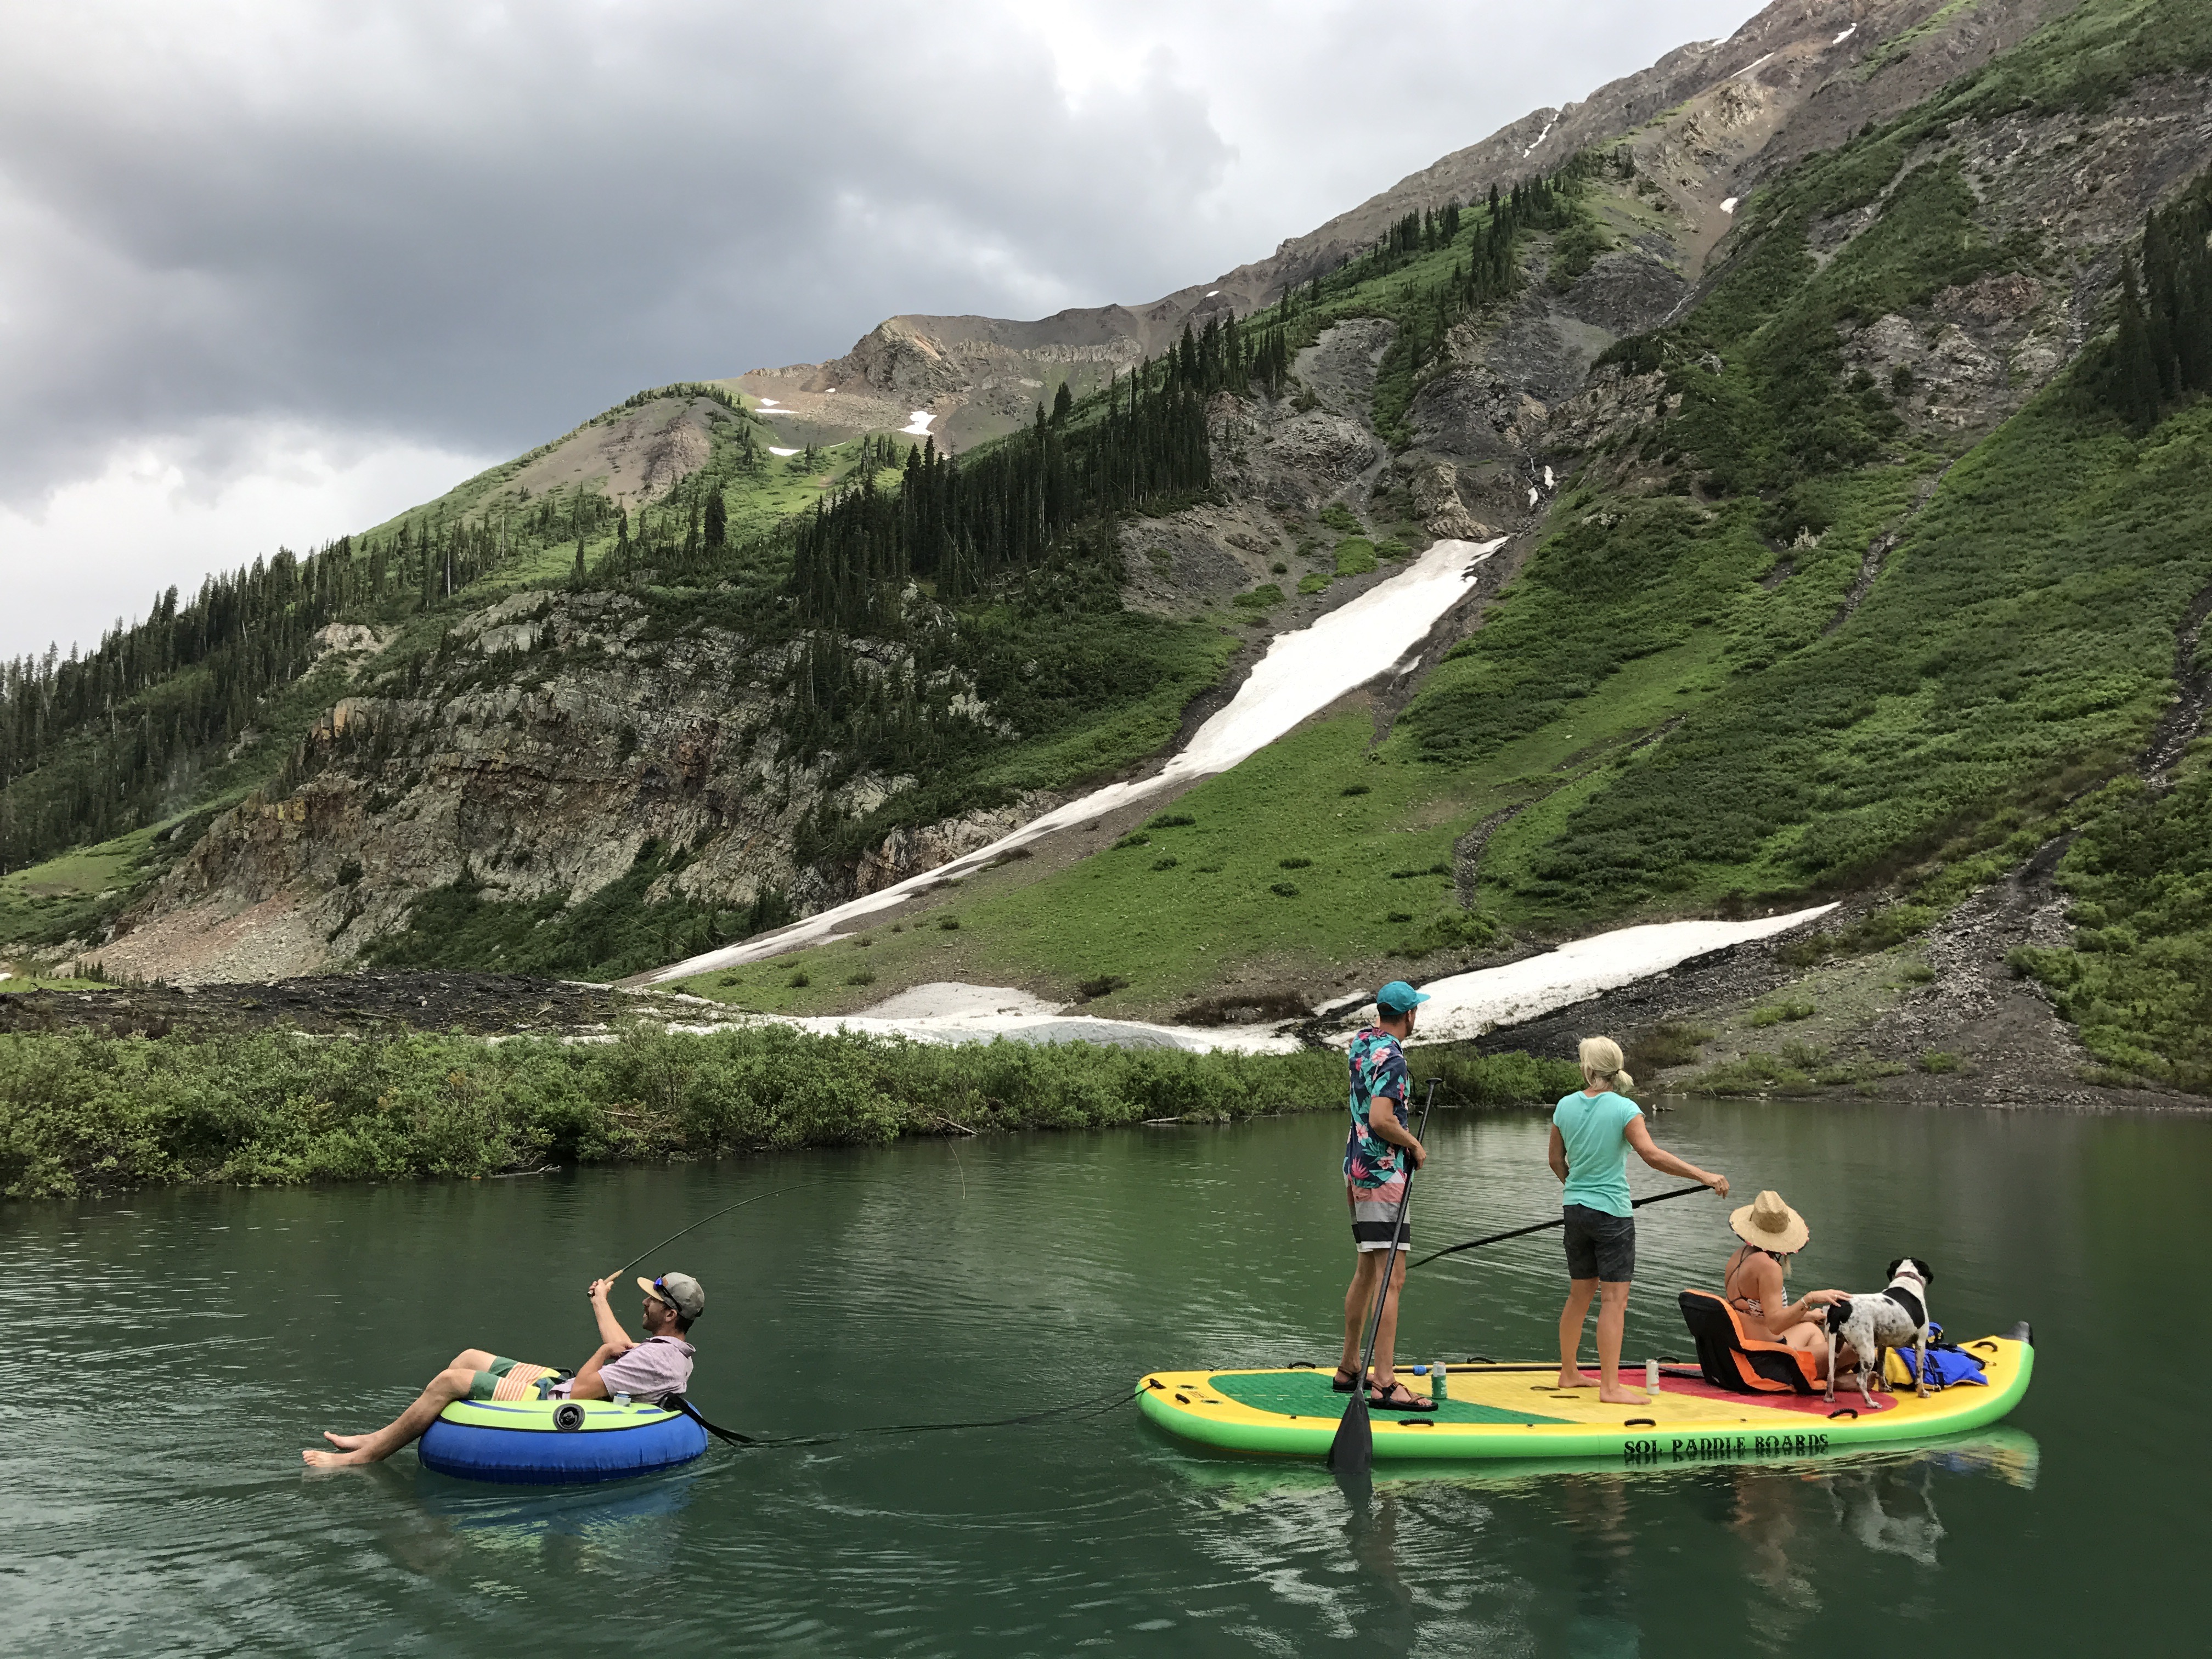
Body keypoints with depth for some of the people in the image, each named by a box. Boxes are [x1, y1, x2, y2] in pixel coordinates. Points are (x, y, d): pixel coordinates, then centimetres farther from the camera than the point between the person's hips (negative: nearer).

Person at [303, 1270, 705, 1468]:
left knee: (450, 1382, -11)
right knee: (468, 1358, 13)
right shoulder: (667, 1347, 4)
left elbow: (580, 1392, -25)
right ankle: (379, 1438, 19)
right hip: (558, 1385, 11)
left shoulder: (659, 1359, -27)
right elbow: (623, 1352, 23)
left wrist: (602, 1352, -8)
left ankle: (359, 1459, 3)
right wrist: (601, 1302, 32)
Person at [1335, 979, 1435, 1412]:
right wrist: (1415, 1145, -11)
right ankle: (1384, 1384, -14)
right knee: (1392, 1278, -11)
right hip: (1384, 1172, -10)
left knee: (1367, 1271, 16)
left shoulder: (1362, 1044, 12)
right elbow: (1381, 1120, -24)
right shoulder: (1391, 1056, -16)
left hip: (1359, 1167, 10)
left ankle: (1348, 1368, 23)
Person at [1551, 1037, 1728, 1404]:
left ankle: (1569, 1373, 26)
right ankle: (1610, 1387, -4)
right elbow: (1652, 1155, -22)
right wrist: (1704, 1176, -19)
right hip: (1611, 1212, -6)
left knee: (1580, 1294, 17)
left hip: (1575, 1209, 6)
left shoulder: (1565, 1106, 2)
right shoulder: (1624, 1109, -12)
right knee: (1614, 1298, -3)